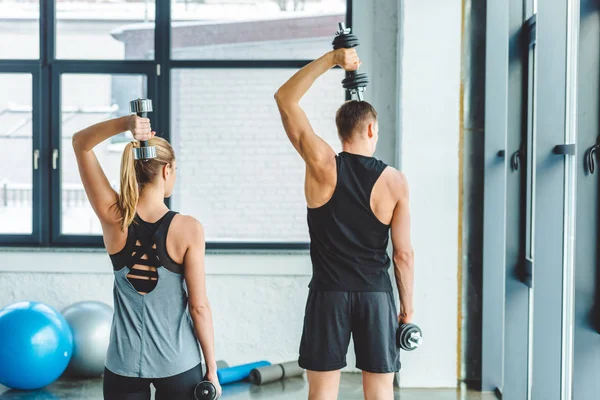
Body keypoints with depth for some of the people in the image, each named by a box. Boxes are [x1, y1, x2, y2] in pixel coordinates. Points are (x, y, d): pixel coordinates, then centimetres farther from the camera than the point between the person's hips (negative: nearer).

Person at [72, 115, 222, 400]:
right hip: (178, 363, -2)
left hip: (124, 363, 2)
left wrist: (125, 123, -19)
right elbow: (199, 307, -12)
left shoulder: (114, 218, -9)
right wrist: (212, 369, -2)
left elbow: (81, 143, -2)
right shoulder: (188, 229, -15)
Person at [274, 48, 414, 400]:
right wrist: (408, 306, 7)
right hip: (376, 294, 1)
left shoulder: (323, 165, -7)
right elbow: (404, 254, -4)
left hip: (328, 294, 0)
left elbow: (285, 98, 0)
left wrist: (331, 59, -1)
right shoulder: (395, 181, -5)